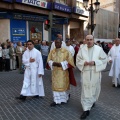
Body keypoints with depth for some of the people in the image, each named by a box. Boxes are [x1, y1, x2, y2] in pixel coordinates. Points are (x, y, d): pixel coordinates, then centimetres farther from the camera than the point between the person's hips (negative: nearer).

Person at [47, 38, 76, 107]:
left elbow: (69, 61, -8)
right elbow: (49, 60, 6)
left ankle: (66, 96, 31)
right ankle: (57, 100, 14)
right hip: (55, 71, 4)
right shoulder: (52, 51, 5)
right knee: (55, 85, 5)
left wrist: (61, 64, -17)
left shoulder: (66, 51, -6)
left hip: (63, 71, -3)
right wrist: (53, 63, -15)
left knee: (63, 85, 4)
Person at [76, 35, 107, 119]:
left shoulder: (99, 49, -4)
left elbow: (104, 60, -3)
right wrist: (84, 62, -15)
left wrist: (95, 62, -17)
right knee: (86, 90, -1)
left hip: (95, 73, 0)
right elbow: (78, 60, 5)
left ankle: (93, 101, 45)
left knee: (95, 88, 15)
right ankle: (86, 109, 5)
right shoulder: (82, 50, 1)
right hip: (85, 73, 0)